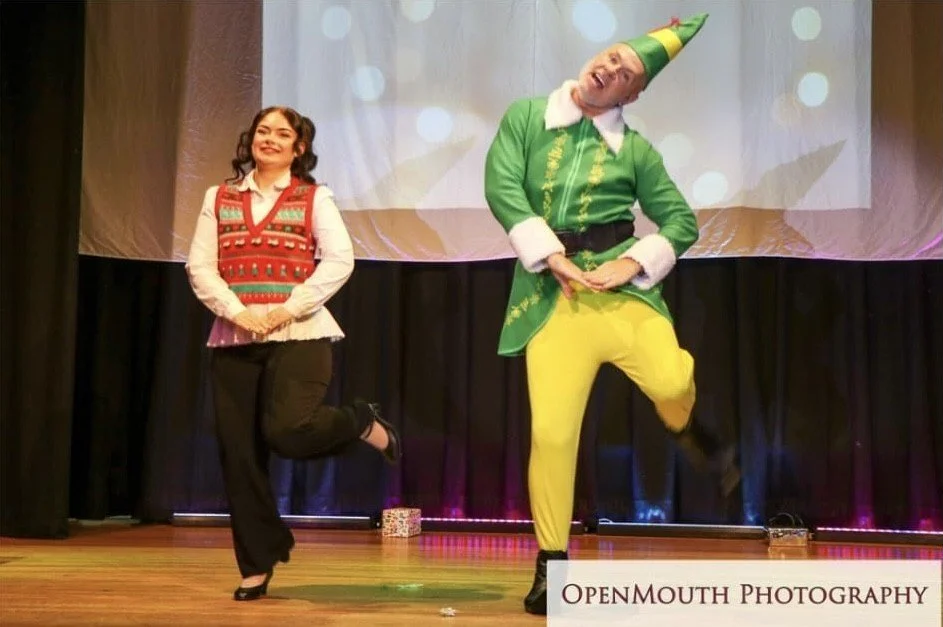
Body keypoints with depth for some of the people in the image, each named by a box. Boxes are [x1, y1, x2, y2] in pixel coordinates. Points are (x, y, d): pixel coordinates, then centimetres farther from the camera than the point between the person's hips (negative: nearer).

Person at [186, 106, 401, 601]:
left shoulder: (314, 198, 6)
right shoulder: (219, 198, 12)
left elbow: (340, 260, -6)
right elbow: (199, 267, 5)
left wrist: (288, 309, -15)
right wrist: (237, 312, -11)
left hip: (299, 334, -3)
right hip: (233, 337, 3)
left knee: (286, 431, -23)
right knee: (239, 454, 1)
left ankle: (363, 423, 9)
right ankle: (256, 566, 14)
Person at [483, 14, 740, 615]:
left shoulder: (636, 148, 8)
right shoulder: (526, 116, 7)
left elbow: (683, 221, 9)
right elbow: (502, 187, -6)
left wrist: (633, 262, -8)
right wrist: (552, 258, -13)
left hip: (619, 284, 1)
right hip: (551, 292, 0)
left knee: (672, 382, -23)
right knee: (551, 431, -7)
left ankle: (689, 431, 17)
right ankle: (552, 566, 11)